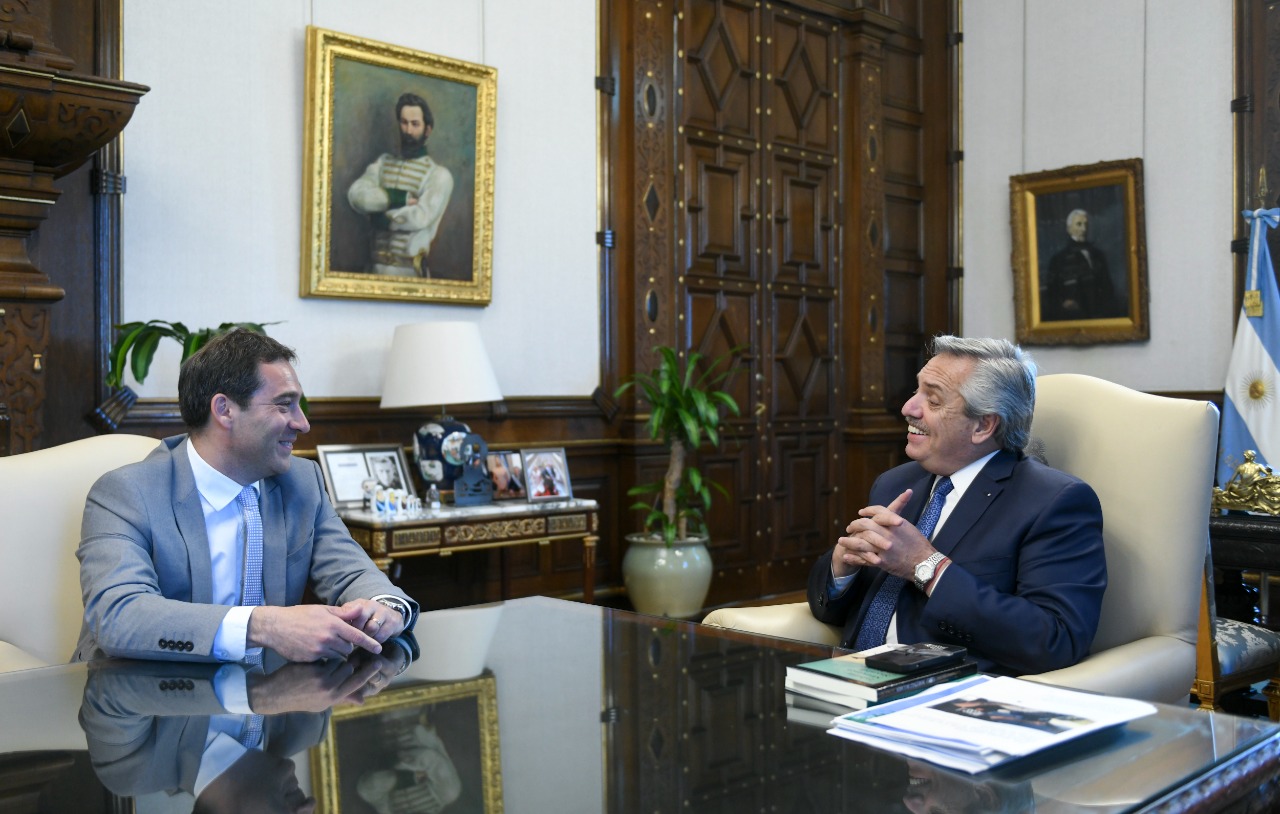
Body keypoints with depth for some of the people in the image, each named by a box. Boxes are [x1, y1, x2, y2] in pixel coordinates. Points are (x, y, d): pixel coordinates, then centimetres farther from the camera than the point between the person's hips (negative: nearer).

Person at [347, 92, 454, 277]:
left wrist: (384, 218, -3)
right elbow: (356, 195, -3)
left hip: (410, 270, -4)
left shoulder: (439, 175, -2)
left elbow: (421, 217, -15)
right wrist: (397, 198, -13)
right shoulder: (383, 163, 13)